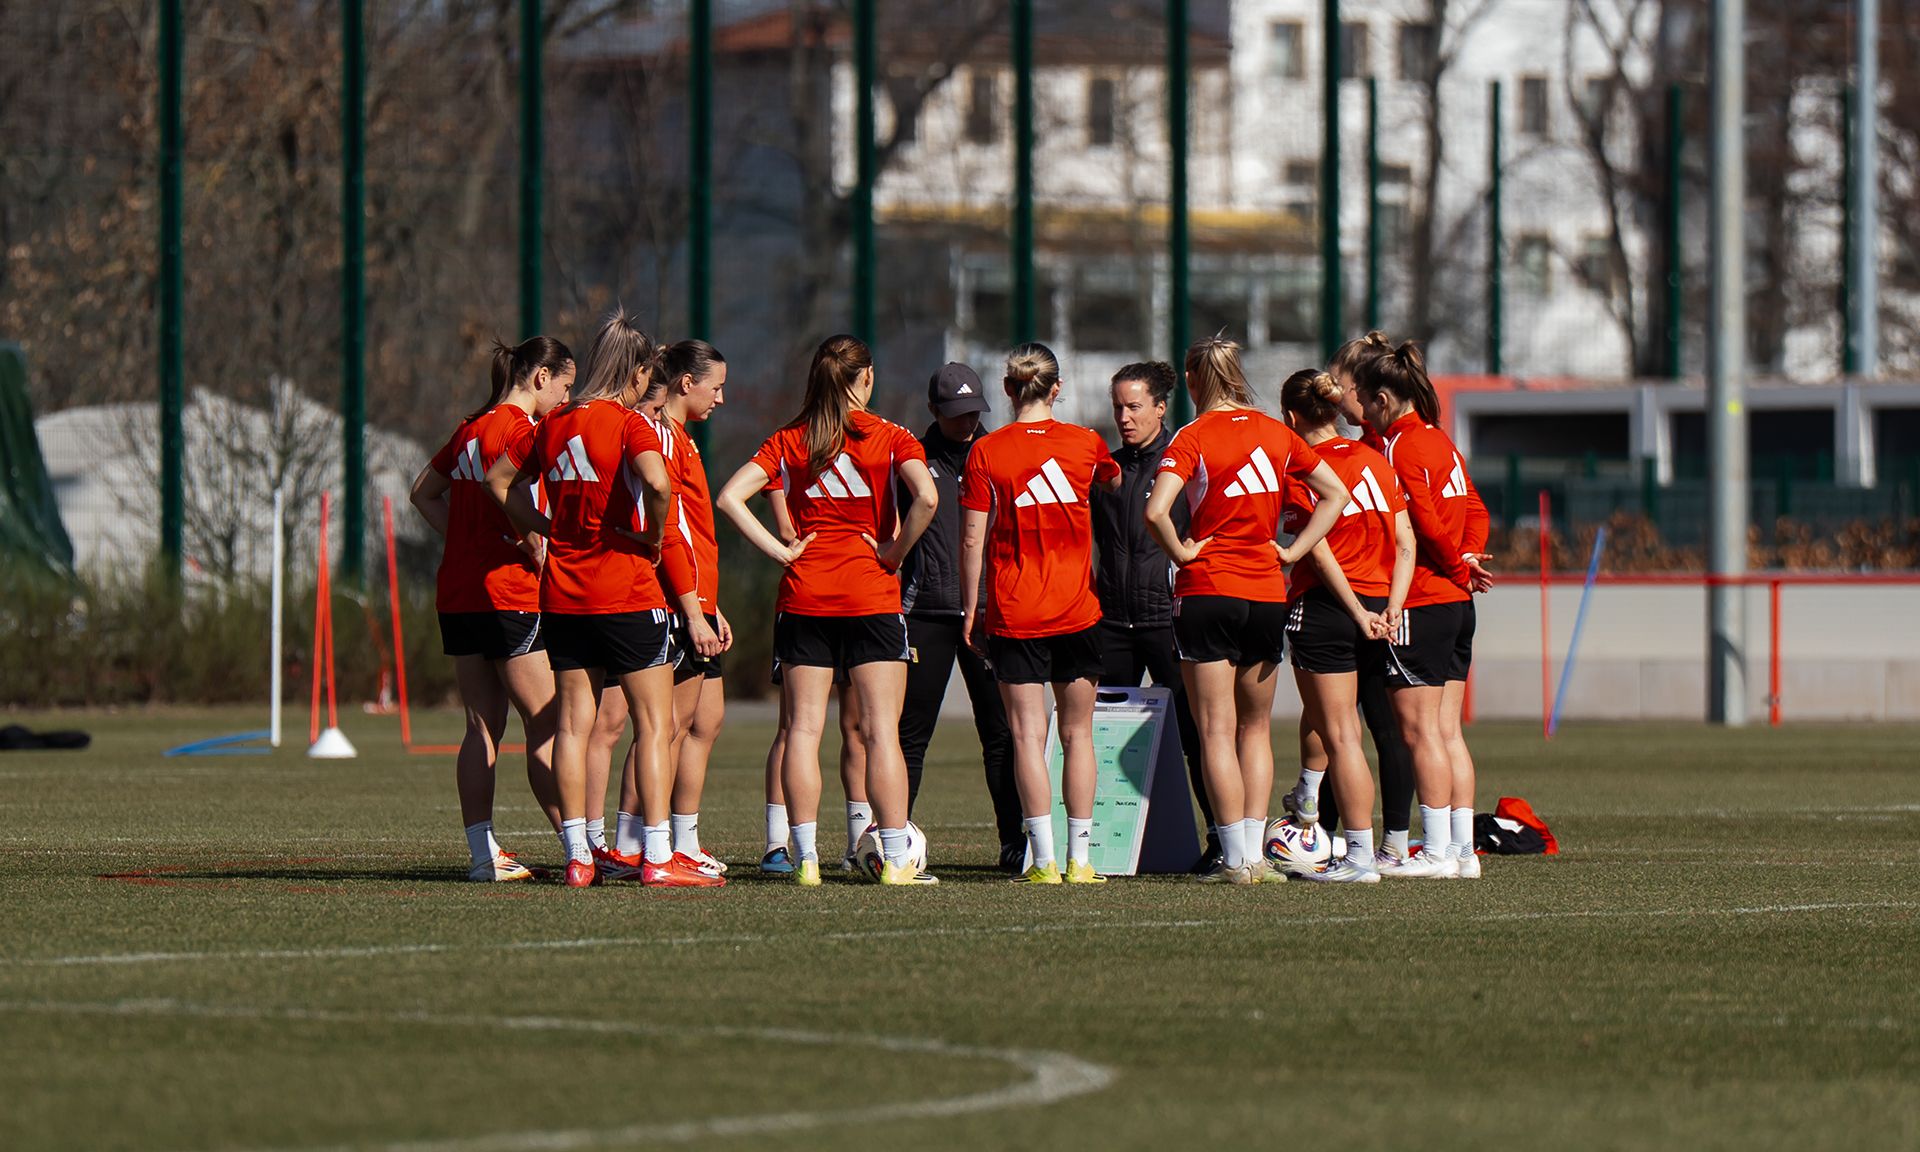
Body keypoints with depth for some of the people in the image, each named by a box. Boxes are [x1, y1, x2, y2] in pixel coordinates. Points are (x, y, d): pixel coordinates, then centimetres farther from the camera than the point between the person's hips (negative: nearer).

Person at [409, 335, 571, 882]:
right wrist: (540, 555, -16)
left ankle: (483, 852, 5)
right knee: (546, 723, -4)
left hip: (457, 595, 8)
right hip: (509, 594, -8)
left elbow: (423, 492, 25)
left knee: (483, 726, 8)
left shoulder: (471, 427, 16)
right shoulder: (520, 428, -10)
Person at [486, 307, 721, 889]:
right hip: (626, 592, -6)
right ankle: (658, 857, -6)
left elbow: (500, 479, 21)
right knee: (654, 724, -1)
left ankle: (577, 855, 7)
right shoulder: (628, 423, -9)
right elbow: (656, 481, -27)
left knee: (573, 722, 7)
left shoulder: (554, 424, 9)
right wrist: (653, 538, -11)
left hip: (562, 594, 6)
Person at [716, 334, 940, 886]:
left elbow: (731, 496, -4)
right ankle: (897, 858, -5)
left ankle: (806, 857, 1)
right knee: (881, 730, -1)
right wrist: (896, 551, -7)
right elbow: (926, 496, -20)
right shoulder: (889, 437, -3)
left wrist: (780, 550, -1)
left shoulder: (789, 441, 5)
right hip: (871, 596, -2)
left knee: (803, 729, 4)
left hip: (803, 596, 2)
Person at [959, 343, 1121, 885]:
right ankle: (1080, 857, 7)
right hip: (1077, 612, 2)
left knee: (1028, 735, -2)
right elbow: (1114, 480, 25)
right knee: (1078, 733, 9)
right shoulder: (1084, 443, 1)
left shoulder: (986, 452, -5)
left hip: (1013, 616, -2)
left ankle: (1043, 859, -9)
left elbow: (972, 540, -5)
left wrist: (970, 608, 3)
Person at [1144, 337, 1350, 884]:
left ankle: (1236, 858, -5)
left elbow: (1156, 510, -23)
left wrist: (1182, 553, -7)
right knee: (1256, 726, 15)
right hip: (1268, 594, 4)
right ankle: (1257, 853, 10)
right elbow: (1336, 494, 11)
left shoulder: (1193, 437, -8)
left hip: (1207, 593, -4)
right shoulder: (1275, 432, 6)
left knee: (1217, 731, -1)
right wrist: (1293, 551, 8)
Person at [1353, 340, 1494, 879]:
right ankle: (1462, 849, 8)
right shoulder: (1440, 441, 14)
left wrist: (1459, 567, -3)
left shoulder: (1400, 447, -12)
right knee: (1447, 731, 9)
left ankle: (1437, 851, -7)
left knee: (1420, 730, -6)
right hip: (1456, 604, 9)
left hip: (1420, 605, -9)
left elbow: (1426, 524, -17)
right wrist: (1467, 559, 3)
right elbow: (1474, 509, 16)